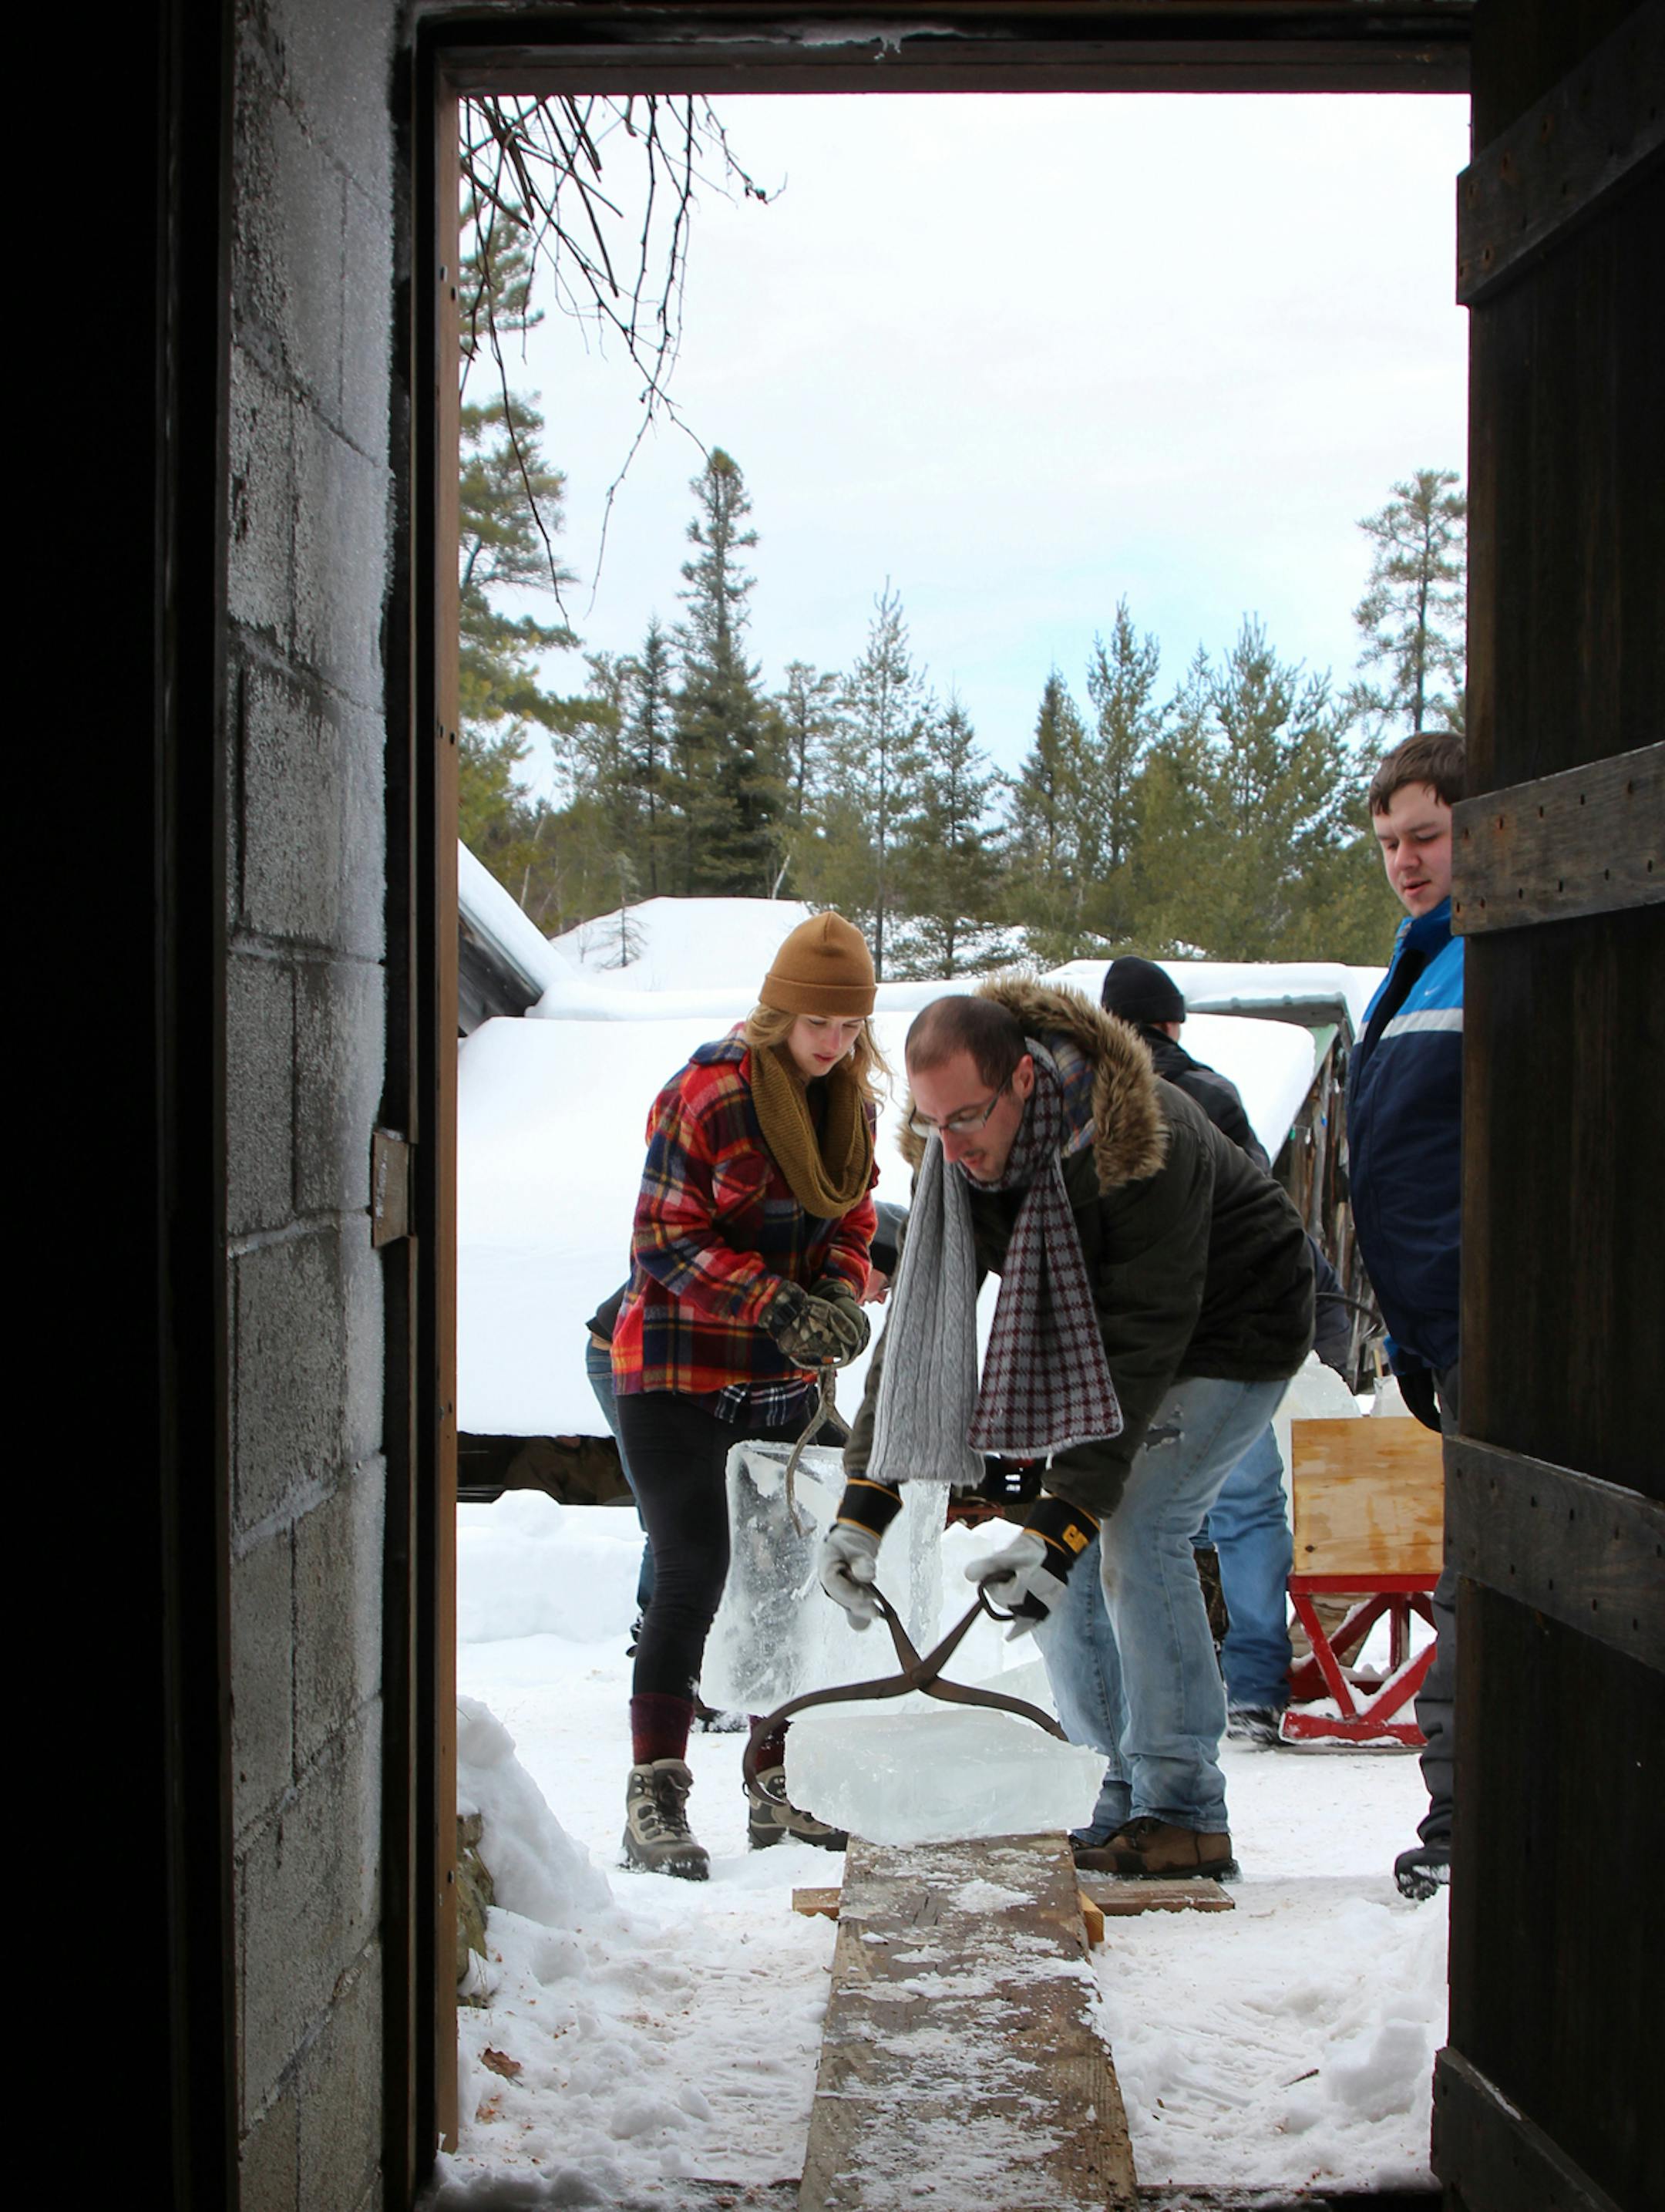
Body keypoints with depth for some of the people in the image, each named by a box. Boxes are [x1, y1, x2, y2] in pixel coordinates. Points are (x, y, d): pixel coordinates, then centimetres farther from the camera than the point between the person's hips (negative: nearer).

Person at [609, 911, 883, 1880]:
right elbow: (667, 1240, -15)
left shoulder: (854, 1101, 5)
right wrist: (778, 1306, -24)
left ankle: (777, 1788, 20)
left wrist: (842, 1298, -9)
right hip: (679, 1373, -6)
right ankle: (654, 1800, -1)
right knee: (692, 1575, -9)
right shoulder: (709, 1092, -16)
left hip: (785, 1380, 7)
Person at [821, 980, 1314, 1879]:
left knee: (1134, 1528, -21)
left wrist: (1064, 1518, -39)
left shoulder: (1138, 1140, -36)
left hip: (1228, 1330, -7)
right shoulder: (955, 1153, -15)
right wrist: (864, 1498, -22)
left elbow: (1142, 1341, -35)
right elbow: (921, 1317, -14)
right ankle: (1120, 1798, 8)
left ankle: (1185, 1814, -13)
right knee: (1056, 1554, -3)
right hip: (1095, 1339, 7)